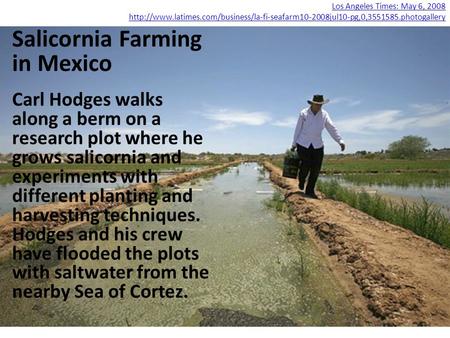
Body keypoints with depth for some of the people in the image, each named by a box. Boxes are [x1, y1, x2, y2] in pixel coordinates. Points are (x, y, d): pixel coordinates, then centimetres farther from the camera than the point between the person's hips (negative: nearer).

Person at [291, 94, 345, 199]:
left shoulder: (324, 114, 1)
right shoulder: (303, 113, -5)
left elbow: (332, 128, -4)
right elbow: (298, 129, 1)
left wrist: (340, 141, -14)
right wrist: (294, 144, 4)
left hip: (318, 146, 3)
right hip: (303, 144, -2)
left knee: (316, 169, -1)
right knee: (305, 167, -5)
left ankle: (310, 191, 14)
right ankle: (301, 181, 30)